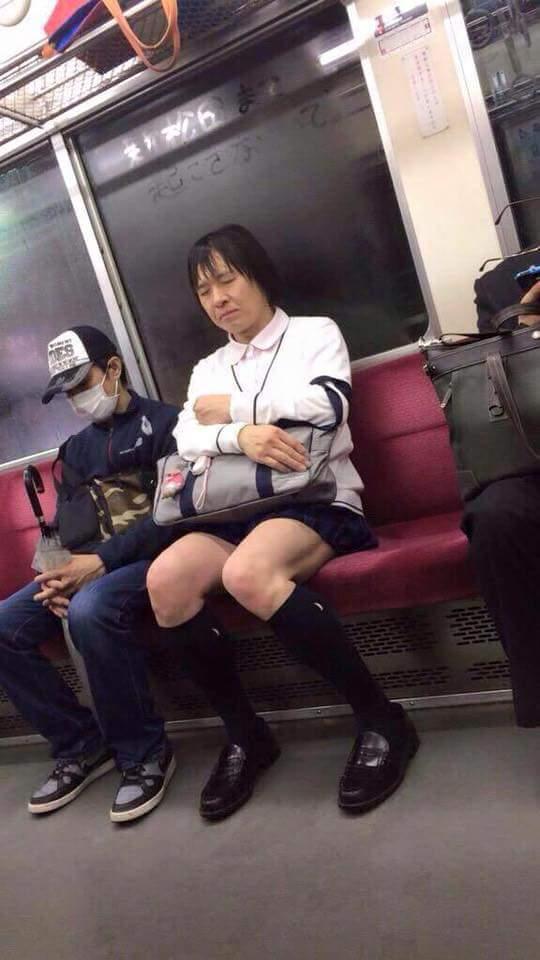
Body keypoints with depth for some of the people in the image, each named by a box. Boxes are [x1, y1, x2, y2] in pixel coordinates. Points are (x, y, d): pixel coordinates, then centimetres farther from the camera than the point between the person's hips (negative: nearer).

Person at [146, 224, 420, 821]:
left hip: (317, 501, -4)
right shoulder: (207, 370, 23)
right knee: (165, 580, -26)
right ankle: (245, 734, -9)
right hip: (236, 511, 5)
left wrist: (233, 407, 0)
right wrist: (240, 435, -18)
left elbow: (325, 404, -10)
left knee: (247, 573, -36)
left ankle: (382, 721, -21)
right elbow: (186, 442, 4)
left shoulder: (315, 332, 11)